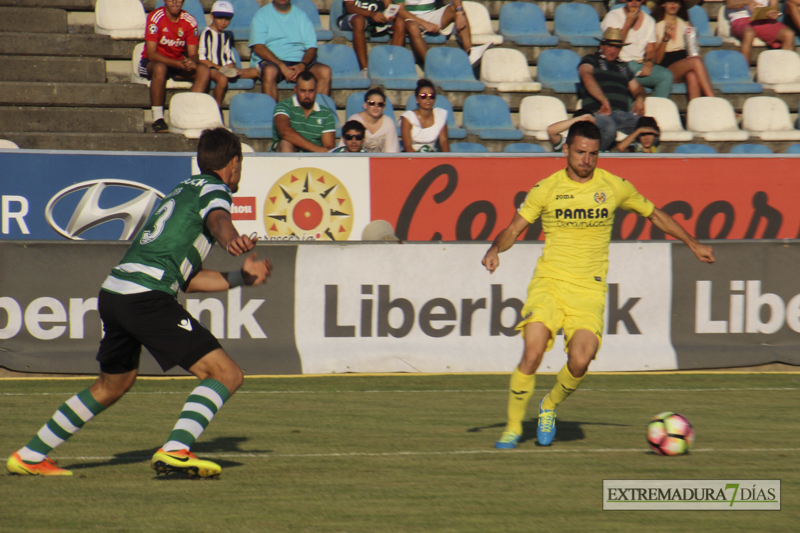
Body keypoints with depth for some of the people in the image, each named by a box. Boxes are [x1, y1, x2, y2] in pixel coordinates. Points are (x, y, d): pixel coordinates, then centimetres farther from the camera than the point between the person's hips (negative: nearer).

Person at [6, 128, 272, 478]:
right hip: (147, 297, -9)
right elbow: (217, 219, -23)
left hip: (113, 291, 9)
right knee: (226, 375, -9)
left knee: (112, 385, 30)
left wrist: (242, 277, 30)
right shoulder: (213, 190, 4)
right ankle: (175, 450, -26)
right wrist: (232, 240, -44)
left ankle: (29, 456, 36)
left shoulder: (183, 190, 30)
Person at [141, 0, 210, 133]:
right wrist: (179, 63, -32)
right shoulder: (155, 17, -17)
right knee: (160, 68, -39)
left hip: (178, 64, 5)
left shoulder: (189, 21, -5)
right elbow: (151, 54, -21)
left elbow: (193, 54, -2)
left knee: (204, 71, -20)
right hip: (151, 63, -5)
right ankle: (157, 119, -33)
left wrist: (191, 62, -29)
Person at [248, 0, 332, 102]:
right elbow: (258, 48, -6)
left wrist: (302, 65, -14)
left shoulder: (301, 14, 16)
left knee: (325, 71, -25)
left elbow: (312, 47, 8)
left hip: (298, 62, 3)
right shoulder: (261, 15, 7)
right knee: (270, 71, -38)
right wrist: (282, 67, -19)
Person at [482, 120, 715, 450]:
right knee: (532, 354, -20)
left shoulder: (613, 187, 4)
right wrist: (495, 250, -18)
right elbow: (514, 229, 3)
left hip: (589, 289, 1)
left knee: (580, 361, -19)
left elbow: (653, 214, 19)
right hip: (548, 282, -1)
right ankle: (513, 428, -3)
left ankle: (550, 407, 14)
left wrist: (692, 243, 21)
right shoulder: (546, 189, 1)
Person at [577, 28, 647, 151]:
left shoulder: (623, 67, 31)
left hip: (623, 113, 5)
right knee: (609, 129, -41)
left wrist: (639, 98, 8)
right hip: (598, 112, -5)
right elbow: (587, 77, -8)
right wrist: (604, 101, -22)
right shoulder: (591, 60, 13)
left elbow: (637, 88, 36)